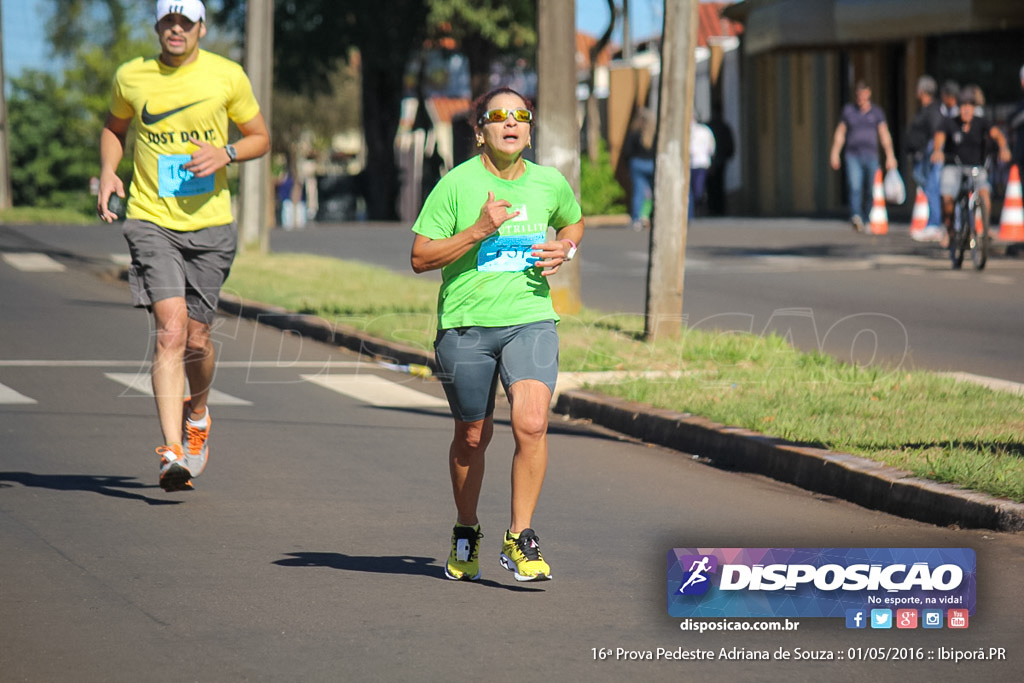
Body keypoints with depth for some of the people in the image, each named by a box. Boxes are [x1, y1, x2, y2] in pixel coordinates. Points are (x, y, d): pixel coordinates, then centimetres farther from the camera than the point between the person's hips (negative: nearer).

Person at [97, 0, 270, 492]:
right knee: (171, 328, -16)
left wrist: (225, 154, -10)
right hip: (152, 221, -1)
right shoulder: (131, 77, 3)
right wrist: (108, 173, 5)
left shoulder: (227, 76, 0)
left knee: (196, 337, 7)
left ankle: (198, 412, 41)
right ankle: (172, 451, -20)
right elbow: (114, 128, 22)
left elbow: (260, 138, 10)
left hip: (210, 225, 1)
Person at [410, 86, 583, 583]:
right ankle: (466, 534, 34)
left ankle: (520, 540, -8)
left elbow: (573, 222, 27)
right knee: (472, 437, 10)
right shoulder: (457, 184, -6)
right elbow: (420, 258, -6)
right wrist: (479, 231, -17)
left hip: (531, 321, 1)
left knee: (531, 425, -19)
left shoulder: (550, 183, 5)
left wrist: (564, 249, 5)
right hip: (465, 325, -1)